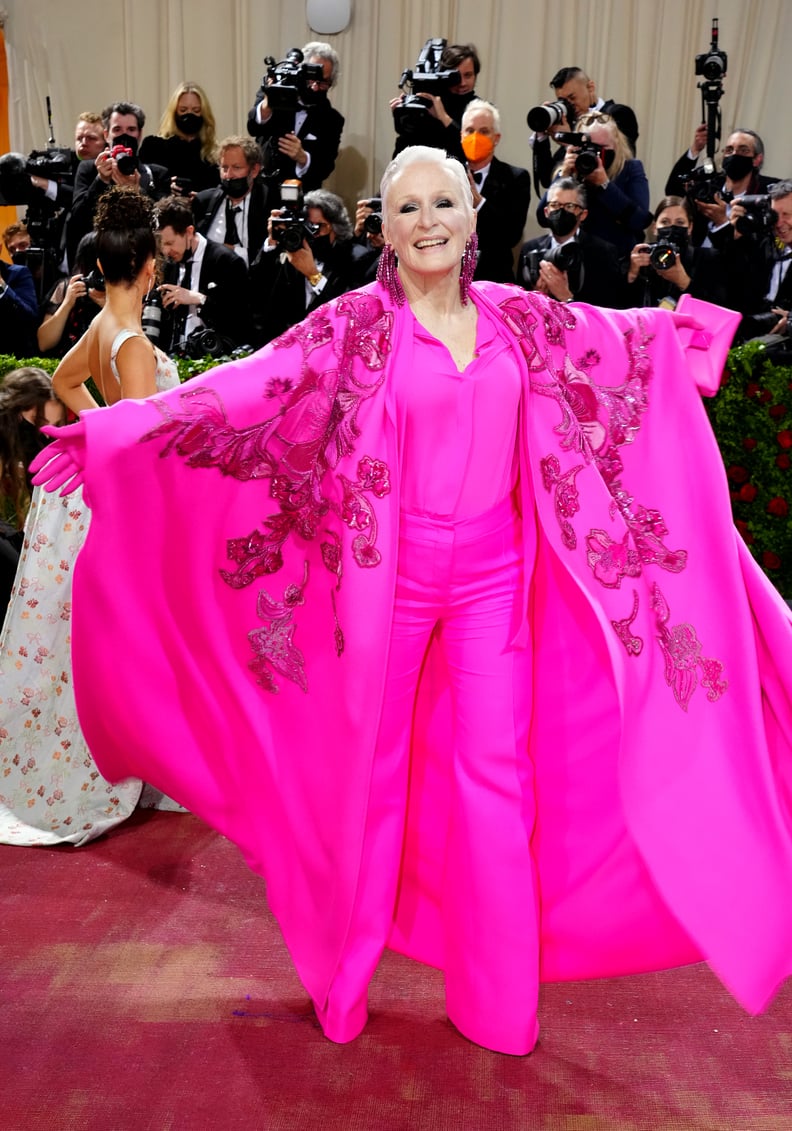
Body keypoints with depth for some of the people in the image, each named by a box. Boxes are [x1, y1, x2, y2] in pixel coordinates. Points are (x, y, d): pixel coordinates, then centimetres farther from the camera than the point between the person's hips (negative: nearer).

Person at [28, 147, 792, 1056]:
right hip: (390, 569, -2)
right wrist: (107, 435, -17)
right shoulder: (355, 324, -5)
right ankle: (346, 969, 33)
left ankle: (496, 1000, 26)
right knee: (369, 767, 10)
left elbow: (626, 340, 21)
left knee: (497, 773, 6)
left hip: (495, 571, 3)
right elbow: (241, 388, -12)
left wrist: (705, 322, 29)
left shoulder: (516, 317, 6)